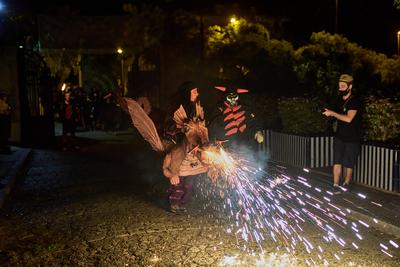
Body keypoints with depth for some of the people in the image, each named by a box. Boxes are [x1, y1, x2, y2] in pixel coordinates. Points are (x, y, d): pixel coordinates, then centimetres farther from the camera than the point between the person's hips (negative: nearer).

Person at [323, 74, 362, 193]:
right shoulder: (340, 99, 7)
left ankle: (346, 184, 24)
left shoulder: (355, 101, -13)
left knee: (348, 164, 6)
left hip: (352, 138, -4)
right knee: (337, 161, -3)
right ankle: (336, 185, 0)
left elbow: (348, 118, -27)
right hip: (339, 136, 5)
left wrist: (332, 113, -24)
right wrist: (330, 113, 8)